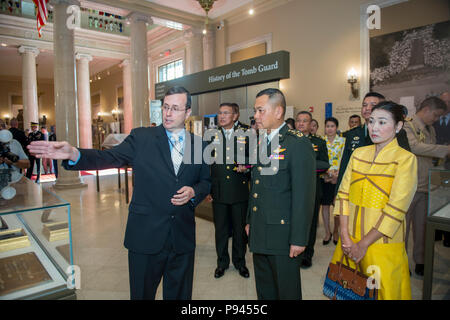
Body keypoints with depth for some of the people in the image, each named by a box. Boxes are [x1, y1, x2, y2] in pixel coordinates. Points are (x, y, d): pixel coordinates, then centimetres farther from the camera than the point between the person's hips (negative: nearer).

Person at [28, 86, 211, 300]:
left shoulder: (199, 144, 3)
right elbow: (110, 158, -12)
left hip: (183, 238, 2)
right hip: (145, 236, -1)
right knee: (142, 293, 16)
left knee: (179, 294, 19)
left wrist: (193, 192, -11)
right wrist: (74, 154, -28)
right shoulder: (141, 138, -2)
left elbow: (206, 181, 10)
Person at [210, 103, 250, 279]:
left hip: (239, 191, -1)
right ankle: (222, 262, 29)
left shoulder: (245, 135, 2)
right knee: (220, 229, 11)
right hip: (219, 191, 1)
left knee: (240, 228, 11)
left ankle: (239, 261, 30)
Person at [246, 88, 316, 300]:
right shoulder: (260, 142, 10)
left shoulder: (298, 144, -15)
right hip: (258, 234, 8)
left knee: (287, 291, 12)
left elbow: (303, 196, -18)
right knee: (264, 291, 23)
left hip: (282, 236, -7)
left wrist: (298, 239, -17)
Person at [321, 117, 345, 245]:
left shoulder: (342, 141, 1)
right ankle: (327, 232, 19)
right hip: (324, 177, 1)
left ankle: (336, 231, 23)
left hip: (338, 177, -1)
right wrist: (327, 173, -11)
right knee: (325, 204, 6)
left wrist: (336, 175, -13)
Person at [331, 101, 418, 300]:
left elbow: (396, 209, -15)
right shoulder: (359, 153, 5)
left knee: (380, 291, 11)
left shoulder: (406, 159, -9)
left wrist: (364, 244, -14)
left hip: (382, 244, -4)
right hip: (350, 240, 4)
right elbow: (343, 193, 1)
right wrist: (345, 236, -8)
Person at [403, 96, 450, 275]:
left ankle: (420, 261, 26)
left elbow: (429, 155, 21)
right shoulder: (407, 126, -9)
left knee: (422, 225, 12)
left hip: (425, 186, 7)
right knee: (403, 224, 3)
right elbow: (414, 146, -27)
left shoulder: (431, 129, 16)